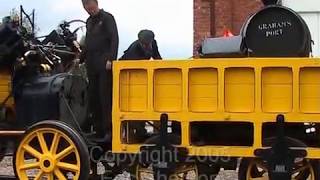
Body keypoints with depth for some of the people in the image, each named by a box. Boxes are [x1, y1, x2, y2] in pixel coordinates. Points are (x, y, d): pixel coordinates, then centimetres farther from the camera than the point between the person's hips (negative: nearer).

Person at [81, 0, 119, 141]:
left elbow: (114, 39, -10)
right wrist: (81, 58, 18)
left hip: (105, 65, -7)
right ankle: (99, 130, 8)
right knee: (93, 98, 3)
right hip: (92, 65, 7)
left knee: (105, 97, -11)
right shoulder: (89, 21, 20)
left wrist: (111, 59, -19)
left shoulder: (107, 18, 0)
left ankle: (109, 130, -9)